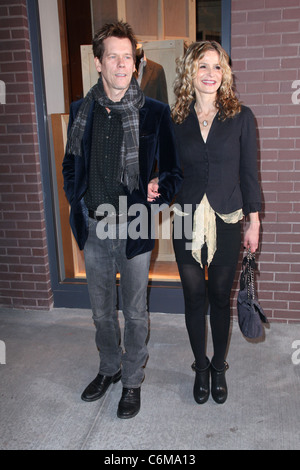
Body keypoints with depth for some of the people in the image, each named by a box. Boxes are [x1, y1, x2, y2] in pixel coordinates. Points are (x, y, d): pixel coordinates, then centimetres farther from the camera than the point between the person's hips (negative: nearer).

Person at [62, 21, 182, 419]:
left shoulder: (155, 113, -6)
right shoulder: (81, 111, 4)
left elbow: (173, 170, 1)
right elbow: (71, 164, 15)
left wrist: (156, 202, -11)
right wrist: (78, 204, 4)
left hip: (134, 229, -3)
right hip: (93, 228, 3)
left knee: (135, 313, 11)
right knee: (102, 311, 18)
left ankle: (132, 380, 33)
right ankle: (109, 368, 42)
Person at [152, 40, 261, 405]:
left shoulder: (241, 117, -1)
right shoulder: (176, 120, 3)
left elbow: (249, 173, 1)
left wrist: (254, 222, 1)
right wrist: (157, 187, -11)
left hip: (226, 223, -1)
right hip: (187, 222, 1)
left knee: (220, 297, 11)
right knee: (194, 298, 10)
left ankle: (219, 367, 33)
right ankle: (201, 368, 32)